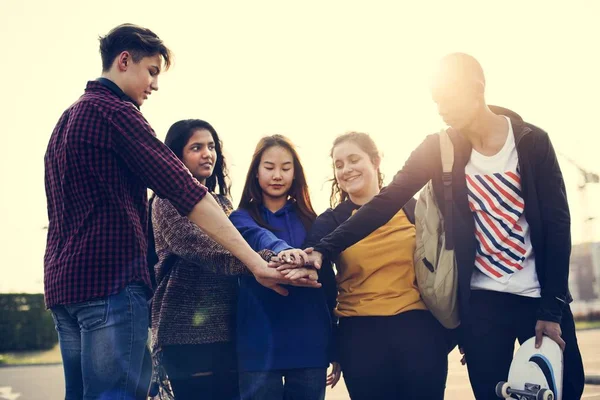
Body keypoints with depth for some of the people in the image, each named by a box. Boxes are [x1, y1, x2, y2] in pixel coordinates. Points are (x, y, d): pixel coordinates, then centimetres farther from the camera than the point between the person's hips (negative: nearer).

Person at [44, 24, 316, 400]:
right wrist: (255, 261, -17)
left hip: (62, 282, 10)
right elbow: (185, 191, -16)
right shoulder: (115, 112, -9)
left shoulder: (67, 119, 20)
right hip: (111, 281, -10)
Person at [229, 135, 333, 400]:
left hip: (310, 344, 3)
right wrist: (282, 249, -43)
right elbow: (259, 238, -20)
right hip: (260, 347, -2)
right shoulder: (242, 218, 4)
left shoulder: (310, 220, 11)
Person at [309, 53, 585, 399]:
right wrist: (324, 249, -21)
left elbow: (557, 223, -4)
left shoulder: (533, 141, -5)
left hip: (540, 296, 0)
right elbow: (386, 202, -10)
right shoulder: (439, 149, -3)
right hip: (481, 301, 0)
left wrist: (552, 308, -6)